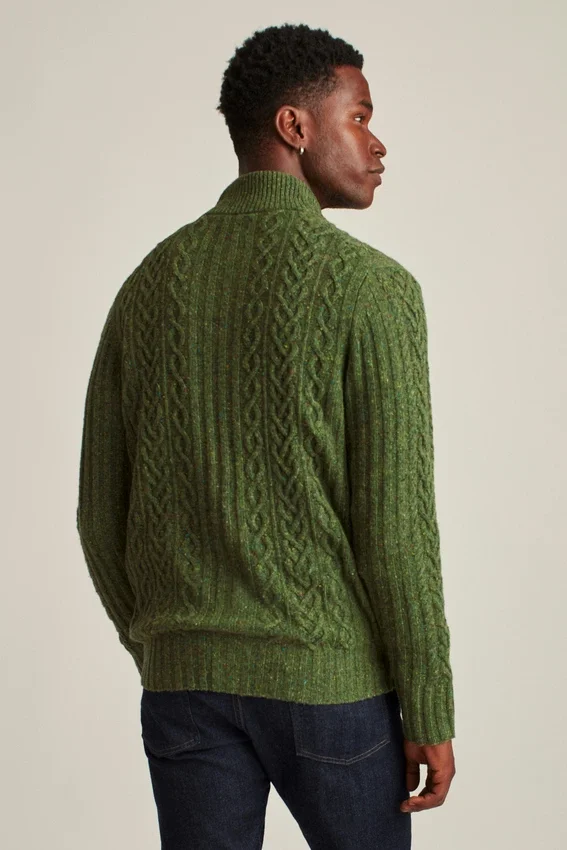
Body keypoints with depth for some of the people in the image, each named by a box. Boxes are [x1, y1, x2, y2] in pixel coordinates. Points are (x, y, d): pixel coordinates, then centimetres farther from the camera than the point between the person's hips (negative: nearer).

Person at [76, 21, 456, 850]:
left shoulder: (149, 284, 5)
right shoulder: (370, 286, -11)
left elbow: (100, 513, 7)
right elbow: (395, 520, -15)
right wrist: (430, 712, -6)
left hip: (186, 686, 4)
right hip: (330, 685, -4)